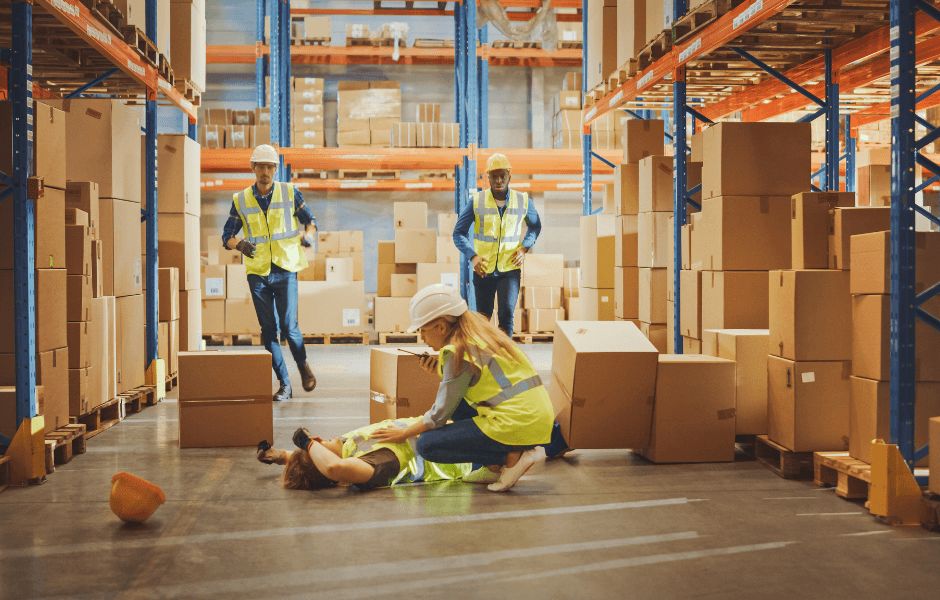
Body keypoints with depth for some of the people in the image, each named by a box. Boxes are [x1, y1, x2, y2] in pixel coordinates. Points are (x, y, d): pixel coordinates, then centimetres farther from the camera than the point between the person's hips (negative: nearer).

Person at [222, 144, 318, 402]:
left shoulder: (290, 193, 1)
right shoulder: (241, 200, 3)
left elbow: (310, 221, 9)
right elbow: (227, 236, 5)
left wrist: (308, 234, -14)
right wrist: (239, 244, -18)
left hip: (285, 271, -2)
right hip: (258, 273, 2)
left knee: (288, 326, -10)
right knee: (268, 330, 3)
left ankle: (304, 366, 19)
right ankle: (284, 385, 12)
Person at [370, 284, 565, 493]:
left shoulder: (458, 350, -11)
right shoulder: (479, 330, 14)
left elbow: (441, 413, -7)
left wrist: (404, 433, 6)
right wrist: (442, 367, 12)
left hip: (516, 423, -9)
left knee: (427, 445, -4)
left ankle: (512, 457, -7)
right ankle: (496, 464, 11)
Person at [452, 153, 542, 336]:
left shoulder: (523, 201, -1)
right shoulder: (476, 201, -5)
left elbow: (535, 226, 17)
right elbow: (459, 233, -1)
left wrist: (524, 248, -1)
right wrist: (472, 256, -17)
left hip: (510, 269, 0)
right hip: (483, 270, 0)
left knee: (507, 314, -16)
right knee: (483, 317, 13)